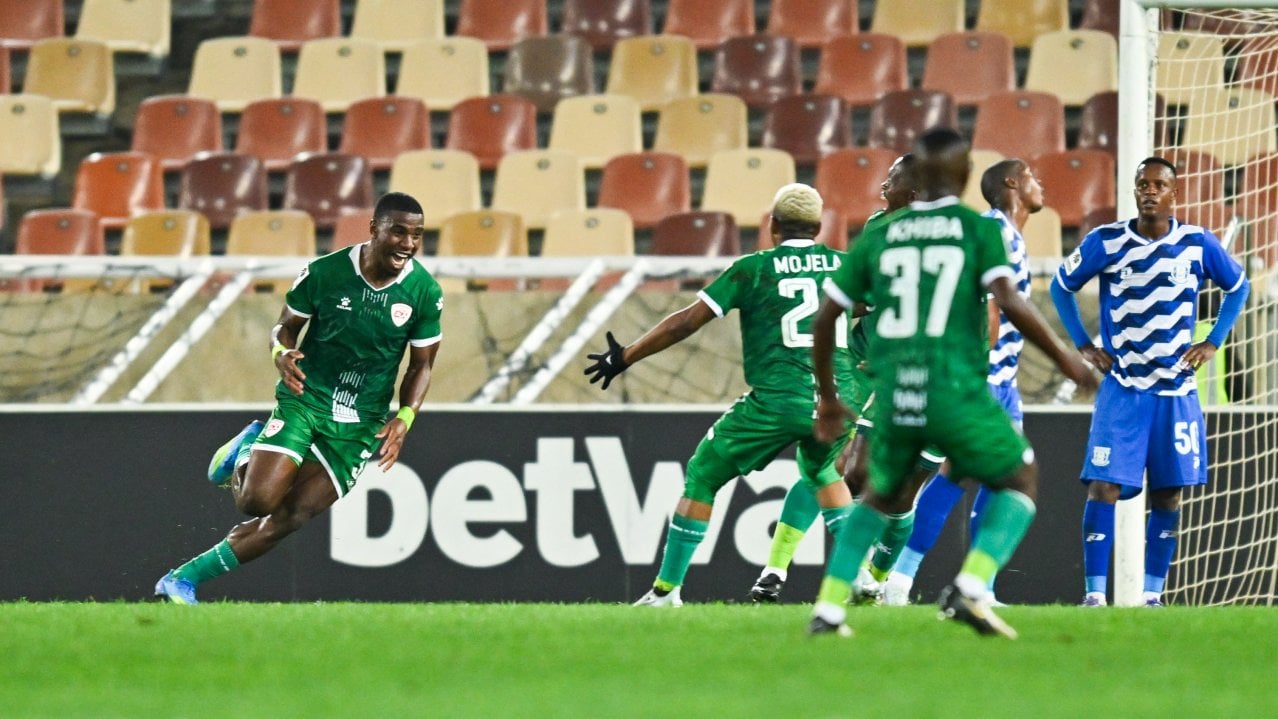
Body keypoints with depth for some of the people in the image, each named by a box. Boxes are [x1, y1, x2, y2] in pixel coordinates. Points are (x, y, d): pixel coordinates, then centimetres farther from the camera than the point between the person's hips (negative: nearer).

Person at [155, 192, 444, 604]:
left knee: (290, 518, -6)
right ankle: (245, 454, 15)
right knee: (258, 500, -20)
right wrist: (282, 354, -19)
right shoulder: (324, 273, -10)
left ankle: (184, 579, 6)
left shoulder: (425, 292, -6)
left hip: (361, 424, 2)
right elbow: (286, 327, 4)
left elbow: (421, 365, 6)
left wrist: (404, 419, -10)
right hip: (305, 398, -2)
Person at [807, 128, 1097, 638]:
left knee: (881, 495, 28)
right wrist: (1064, 358, -1)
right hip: (955, 389, -4)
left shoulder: (879, 237, 11)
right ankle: (969, 588, -5)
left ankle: (828, 609, 17)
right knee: (1020, 480, 15)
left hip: (892, 393, 4)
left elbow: (825, 318, 12)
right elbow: (1009, 302, -12)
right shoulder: (979, 230, 1)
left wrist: (827, 395, 25)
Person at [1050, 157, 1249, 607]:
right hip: (1122, 389, -2)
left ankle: (1153, 594, 13)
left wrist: (1213, 342, 5)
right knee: (1103, 487, -12)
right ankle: (1095, 594, -9)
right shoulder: (1106, 243, -5)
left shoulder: (1198, 244, -2)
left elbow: (1237, 287, 15)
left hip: (1176, 390, 2)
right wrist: (1082, 345, 2)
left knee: (1168, 495, 4)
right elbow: (1062, 286, 11)